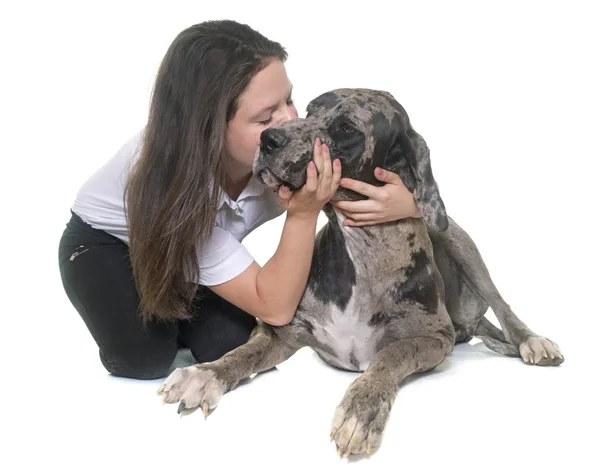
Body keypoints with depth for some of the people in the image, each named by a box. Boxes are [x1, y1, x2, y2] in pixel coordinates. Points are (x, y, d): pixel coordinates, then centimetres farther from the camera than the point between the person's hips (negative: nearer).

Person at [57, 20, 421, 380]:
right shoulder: (169, 184, -42)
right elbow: (275, 308, -37)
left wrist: (402, 202, -41)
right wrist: (304, 213, -48)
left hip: (184, 250, 4)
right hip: (103, 244, -3)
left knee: (233, 346, -16)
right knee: (147, 361, -24)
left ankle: (173, 314, 16)